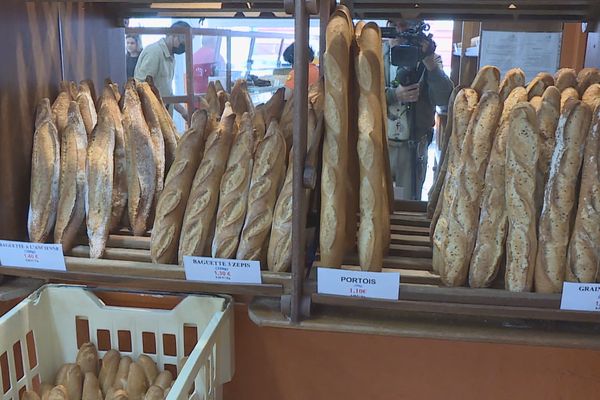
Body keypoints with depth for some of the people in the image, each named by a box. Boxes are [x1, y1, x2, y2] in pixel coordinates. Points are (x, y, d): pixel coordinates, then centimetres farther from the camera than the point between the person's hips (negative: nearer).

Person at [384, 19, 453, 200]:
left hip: (413, 148, 0)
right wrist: (394, 95, -25)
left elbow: (444, 99, -15)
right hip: (378, 143, 0)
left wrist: (429, 61, -23)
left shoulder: (430, 59, -1)